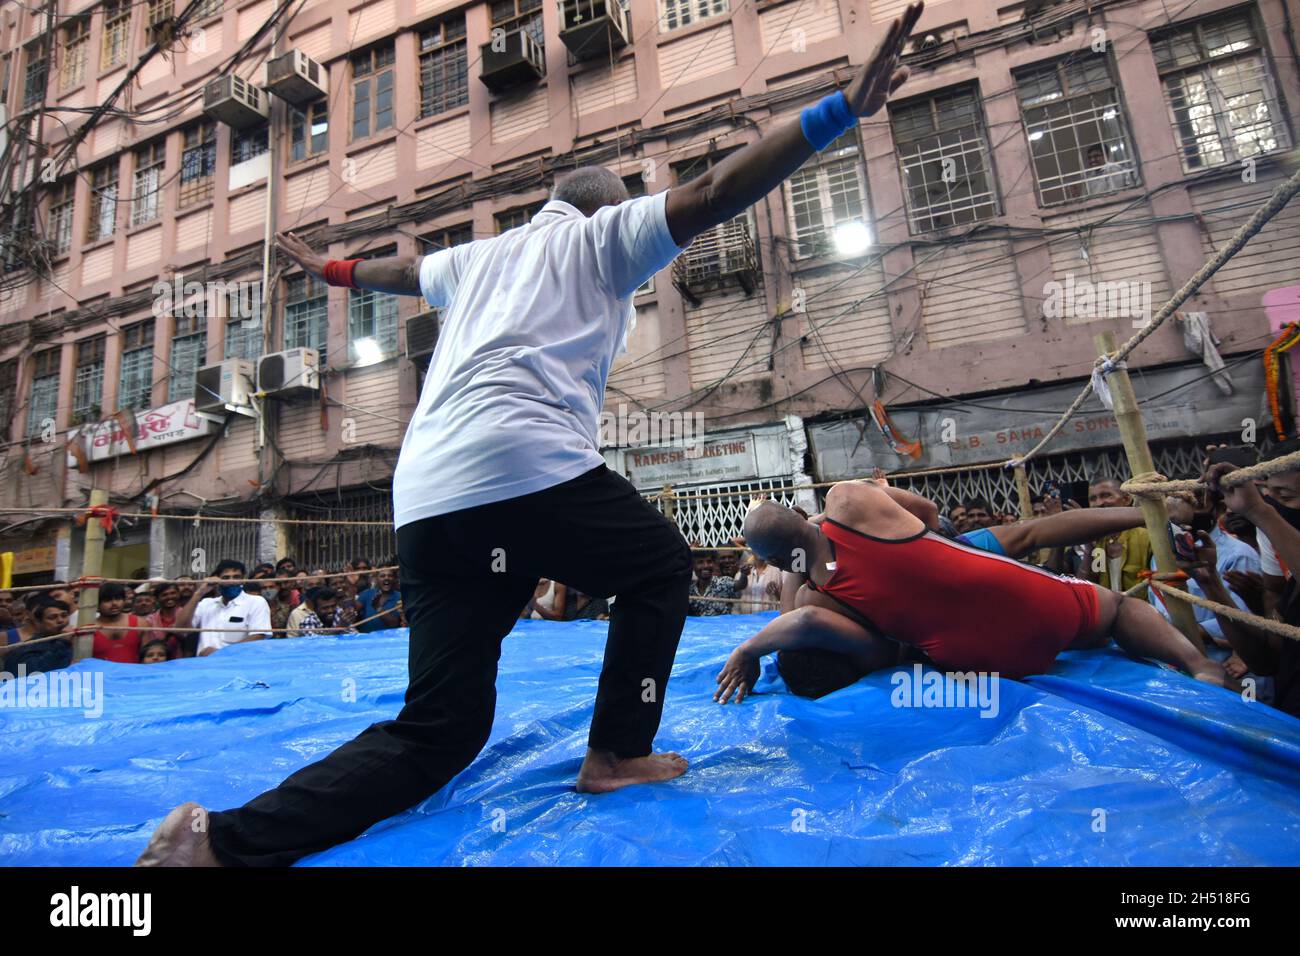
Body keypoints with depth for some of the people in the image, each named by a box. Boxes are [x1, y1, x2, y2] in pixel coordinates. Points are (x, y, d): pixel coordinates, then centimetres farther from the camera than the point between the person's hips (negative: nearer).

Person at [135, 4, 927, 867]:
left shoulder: (479, 255, 31)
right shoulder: (599, 237, 14)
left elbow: (396, 269, 48)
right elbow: (714, 193, 3)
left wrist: (334, 269, 68)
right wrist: (845, 108, 6)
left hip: (427, 499, 7)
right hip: (528, 468, -7)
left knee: (440, 732, 10)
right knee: (661, 567, 18)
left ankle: (225, 840, 1)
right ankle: (616, 754, 18)